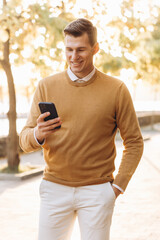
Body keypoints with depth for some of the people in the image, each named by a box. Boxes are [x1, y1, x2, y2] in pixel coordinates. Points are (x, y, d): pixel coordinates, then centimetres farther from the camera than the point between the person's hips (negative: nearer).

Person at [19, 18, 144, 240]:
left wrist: (119, 185, -4)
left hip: (97, 191, -1)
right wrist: (37, 135, -23)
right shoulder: (47, 86, 1)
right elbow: (24, 141, -1)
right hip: (55, 188, 1)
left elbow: (134, 142, 3)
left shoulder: (116, 90, -2)